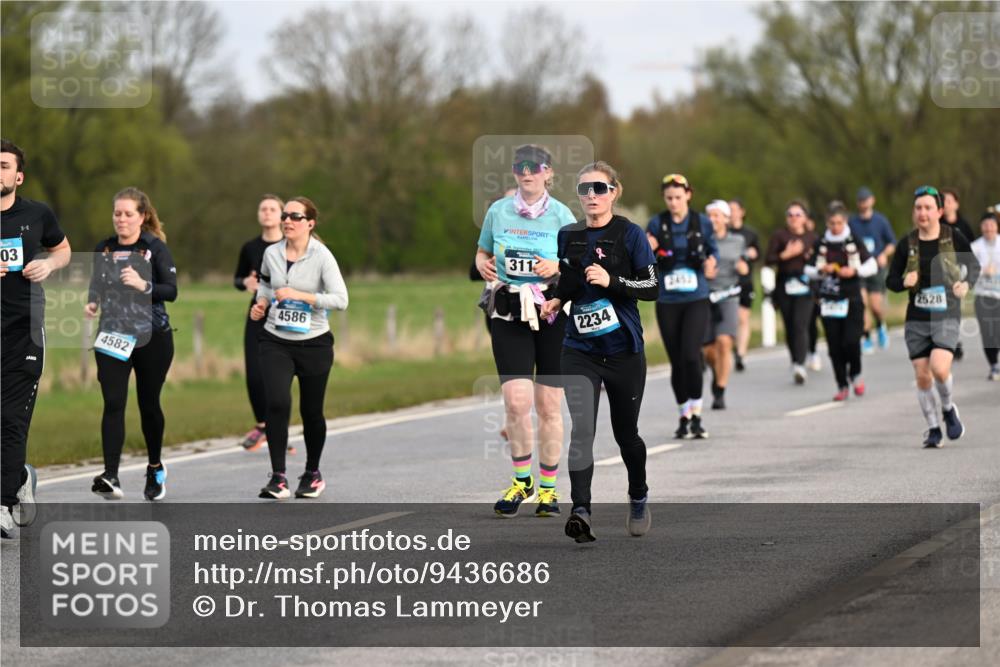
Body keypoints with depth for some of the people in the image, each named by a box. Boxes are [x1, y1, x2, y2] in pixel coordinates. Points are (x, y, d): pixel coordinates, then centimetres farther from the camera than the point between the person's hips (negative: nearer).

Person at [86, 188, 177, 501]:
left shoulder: (155, 248, -6)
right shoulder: (104, 249, 6)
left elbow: (171, 291, -12)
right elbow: (96, 285, 17)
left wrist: (143, 285, -29)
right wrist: (91, 303, -4)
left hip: (151, 337, -2)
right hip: (112, 335, 2)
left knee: (148, 404, 9)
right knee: (113, 404, -12)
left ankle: (155, 469, 31)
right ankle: (110, 477, -20)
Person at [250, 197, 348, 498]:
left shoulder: (321, 256, -11)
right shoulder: (271, 254, 1)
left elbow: (340, 299, -19)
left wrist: (299, 295, -24)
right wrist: (261, 303, 3)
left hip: (313, 343, -2)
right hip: (276, 341, 2)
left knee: (311, 411, 9)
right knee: (277, 403, -19)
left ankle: (312, 474, 31)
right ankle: (278, 478, -17)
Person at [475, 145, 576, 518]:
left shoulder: (561, 215, 1)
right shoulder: (498, 212, 6)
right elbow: (482, 253, 18)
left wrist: (558, 267, -17)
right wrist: (483, 266, -4)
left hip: (552, 315, -1)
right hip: (508, 314, 1)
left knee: (549, 406, 3)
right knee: (516, 401, -11)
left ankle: (548, 487, 15)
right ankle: (521, 480, 8)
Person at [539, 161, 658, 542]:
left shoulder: (629, 234, -4)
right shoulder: (567, 236, 7)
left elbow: (652, 287, -9)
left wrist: (611, 281, -22)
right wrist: (555, 301, 2)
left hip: (624, 350, -2)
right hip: (579, 350, 2)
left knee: (625, 432, 12)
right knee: (581, 429, -16)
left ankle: (638, 500, 36)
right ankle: (581, 510, -24)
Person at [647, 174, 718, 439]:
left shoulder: (702, 223, 1)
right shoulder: (657, 224, 1)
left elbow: (714, 250, 11)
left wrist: (711, 261, -11)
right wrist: (648, 250, -18)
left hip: (696, 300, -1)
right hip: (667, 302, 2)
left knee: (690, 355, -17)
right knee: (676, 361, 4)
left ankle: (696, 415, -7)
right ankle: (684, 416, 18)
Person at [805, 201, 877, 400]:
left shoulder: (854, 242, 0)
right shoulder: (821, 244, 5)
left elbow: (872, 266, 4)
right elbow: (808, 270, 11)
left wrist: (854, 271, -12)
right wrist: (821, 271, -9)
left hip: (852, 300, -2)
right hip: (829, 300, 2)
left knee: (851, 341, -13)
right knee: (835, 346, 1)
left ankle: (855, 374, 14)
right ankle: (842, 386, 11)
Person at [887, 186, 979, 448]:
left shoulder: (953, 237, -3)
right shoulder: (907, 244, 2)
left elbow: (973, 265, 11)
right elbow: (891, 280, 7)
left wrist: (966, 283, -9)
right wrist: (904, 282, -15)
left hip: (947, 316, -3)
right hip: (917, 318, 3)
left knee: (939, 368, -21)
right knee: (922, 376, 1)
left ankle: (949, 409, 9)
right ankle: (933, 429, 19)